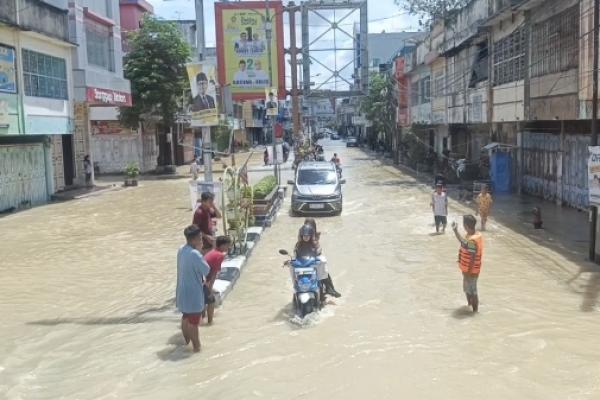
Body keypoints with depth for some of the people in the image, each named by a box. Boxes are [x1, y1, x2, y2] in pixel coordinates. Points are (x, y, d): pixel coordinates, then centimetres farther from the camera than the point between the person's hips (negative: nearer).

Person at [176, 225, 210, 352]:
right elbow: (207, 271, -15)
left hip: (183, 292, 8)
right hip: (193, 293, -8)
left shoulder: (181, 250, 0)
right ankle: (196, 346, 19)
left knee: (185, 317, 23)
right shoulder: (195, 254, -27)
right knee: (193, 321, 6)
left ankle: (186, 342, 39)